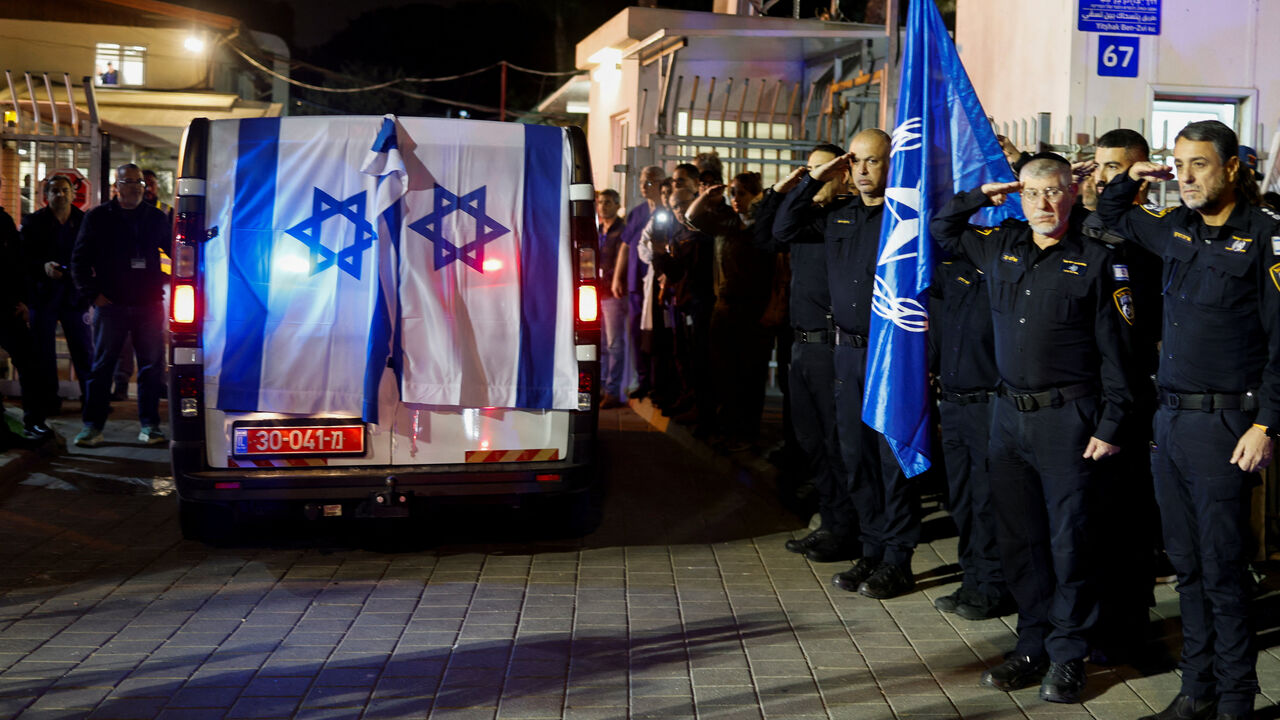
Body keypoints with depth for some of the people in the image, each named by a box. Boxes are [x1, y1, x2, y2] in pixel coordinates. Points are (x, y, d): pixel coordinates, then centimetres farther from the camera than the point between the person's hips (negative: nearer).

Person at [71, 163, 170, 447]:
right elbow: (80, 259, 5)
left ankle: (149, 425, 10)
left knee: (152, 366, 2)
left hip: (149, 304, 2)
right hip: (111, 304, -2)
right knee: (101, 365, 1)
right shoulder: (98, 217, 5)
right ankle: (93, 426, 6)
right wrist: (92, 294, -5)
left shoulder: (156, 218, 10)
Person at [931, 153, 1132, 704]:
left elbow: (1112, 350, -3)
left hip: (1068, 418, -5)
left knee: (1068, 540, 0)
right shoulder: (1000, 247, 9)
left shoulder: (1092, 260, -3)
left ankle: (1067, 655, 11)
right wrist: (982, 196, 10)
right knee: (1019, 538, 9)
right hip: (1009, 415, 5)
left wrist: (1109, 425, -7)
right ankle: (1033, 647, 21)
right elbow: (940, 229, 26)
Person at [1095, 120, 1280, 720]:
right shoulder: (1175, 226, 10)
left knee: (1223, 571, -1)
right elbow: (1111, 215, 30)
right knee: (1187, 565, 13)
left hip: (1224, 423, -7)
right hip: (1169, 418, 7)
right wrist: (1133, 178, 11)